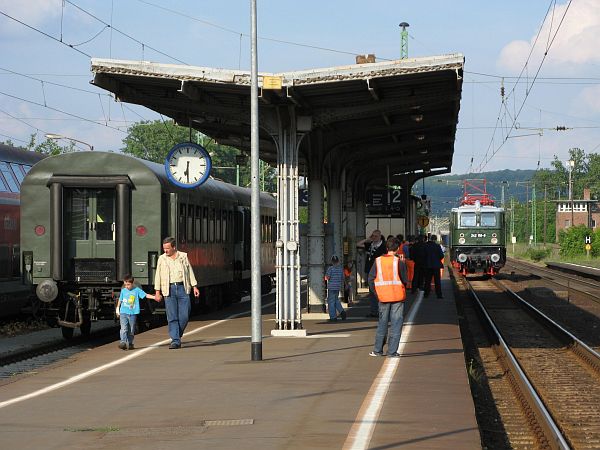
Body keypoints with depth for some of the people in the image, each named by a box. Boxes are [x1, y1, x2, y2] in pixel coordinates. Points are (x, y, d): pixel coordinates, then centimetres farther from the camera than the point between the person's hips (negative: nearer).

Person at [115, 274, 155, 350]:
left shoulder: (137, 290, 2)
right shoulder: (123, 291, 9)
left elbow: (145, 295, -2)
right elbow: (120, 300, 21)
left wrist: (154, 297, -14)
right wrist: (117, 309, 26)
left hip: (133, 313, 0)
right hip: (123, 312, 0)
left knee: (131, 330, 5)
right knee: (124, 329, -13)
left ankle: (130, 343, 16)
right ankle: (123, 342, -21)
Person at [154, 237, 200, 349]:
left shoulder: (183, 256, 7)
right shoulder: (162, 259, 6)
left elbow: (190, 272, 11)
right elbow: (158, 276, 7)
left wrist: (194, 287, 5)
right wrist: (157, 292, 1)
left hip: (182, 288, 0)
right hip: (169, 289, 0)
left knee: (184, 316, -3)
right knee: (172, 317, -5)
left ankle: (178, 335, 19)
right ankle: (175, 341, -3)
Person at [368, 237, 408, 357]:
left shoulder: (378, 261, 0)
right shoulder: (399, 262, -9)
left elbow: (371, 279, 1)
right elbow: (404, 280, -5)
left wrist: (377, 293, 8)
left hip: (383, 297, 3)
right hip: (398, 297, -3)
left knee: (382, 322, 14)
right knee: (396, 323, 3)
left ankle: (377, 350, 15)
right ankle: (392, 351, 0)